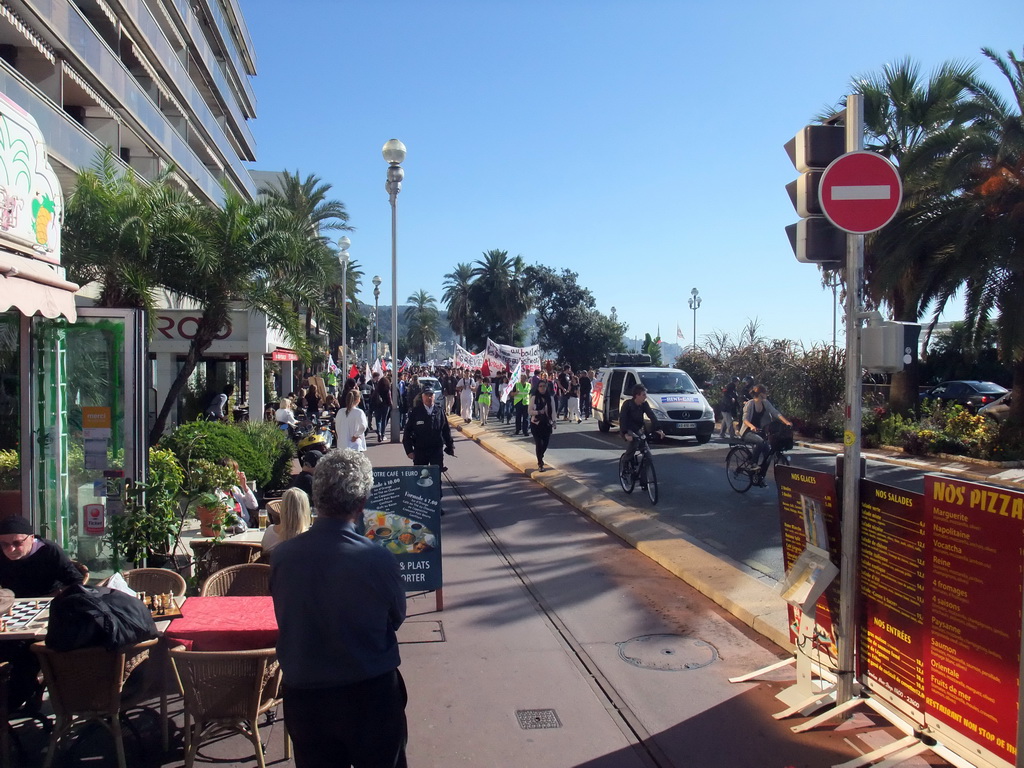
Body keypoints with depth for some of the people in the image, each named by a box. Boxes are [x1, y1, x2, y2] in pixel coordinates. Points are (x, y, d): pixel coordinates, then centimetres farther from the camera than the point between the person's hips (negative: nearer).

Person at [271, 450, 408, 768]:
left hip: (303, 697, 3)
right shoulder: (379, 560, -23)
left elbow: (285, 619, 2)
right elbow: (397, 619, -4)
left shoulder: (281, 555, -15)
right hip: (371, 696, -2)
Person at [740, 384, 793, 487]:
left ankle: (760, 478, 3)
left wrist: (787, 422, -23)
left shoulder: (765, 403, 1)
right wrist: (752, 426, -45)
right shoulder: (750, 403, -16)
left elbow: (776, 413, -7)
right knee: (760, 442, -35)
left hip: (758, 431, 6)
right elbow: (745, 419, -25)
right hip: (747, 432, -6)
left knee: (767, 451, -9)